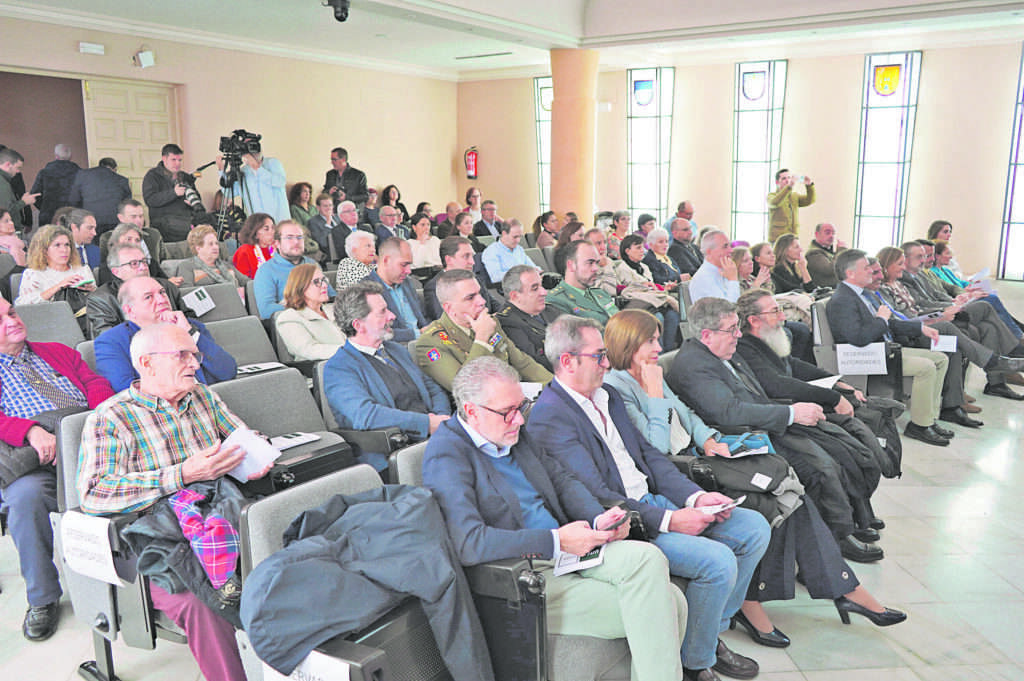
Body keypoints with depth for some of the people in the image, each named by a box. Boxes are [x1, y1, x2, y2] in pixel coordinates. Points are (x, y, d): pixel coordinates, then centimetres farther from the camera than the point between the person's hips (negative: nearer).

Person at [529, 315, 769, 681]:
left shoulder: (607, 396, 14)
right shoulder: (549, 417, -16)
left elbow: (649, 454, 14)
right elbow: (595, 498, -21)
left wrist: (695, 496, -1)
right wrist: (669, 520, -22)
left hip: (651, 501, 9)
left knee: (754, 527, 4)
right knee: (718, 561, -23)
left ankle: (711, 632, 17)